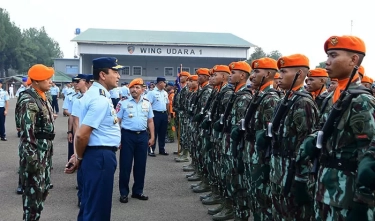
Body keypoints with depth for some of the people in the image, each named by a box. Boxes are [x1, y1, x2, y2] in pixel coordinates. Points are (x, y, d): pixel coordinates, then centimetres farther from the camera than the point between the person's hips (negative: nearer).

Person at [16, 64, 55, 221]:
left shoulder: (42, 98, 10)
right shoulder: (28, 101, -19)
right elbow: (26, 133, -23)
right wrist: (32, 158, -25)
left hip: (45, 150, 9)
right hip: (34, 151, -9)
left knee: (44, 187, 18)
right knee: (33, 190, 0)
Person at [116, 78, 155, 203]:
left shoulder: (147, 103, 9)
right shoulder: (123, 103, -3)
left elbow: (150, 121, 13)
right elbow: (117, 121, -4)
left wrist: (152, 137, 7)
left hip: (142, 136, 4)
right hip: (127, 135, -4)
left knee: (140, 164, 10)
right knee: (125, 165, 2)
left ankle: (138, 191, 23)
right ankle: (124, 193, 12)